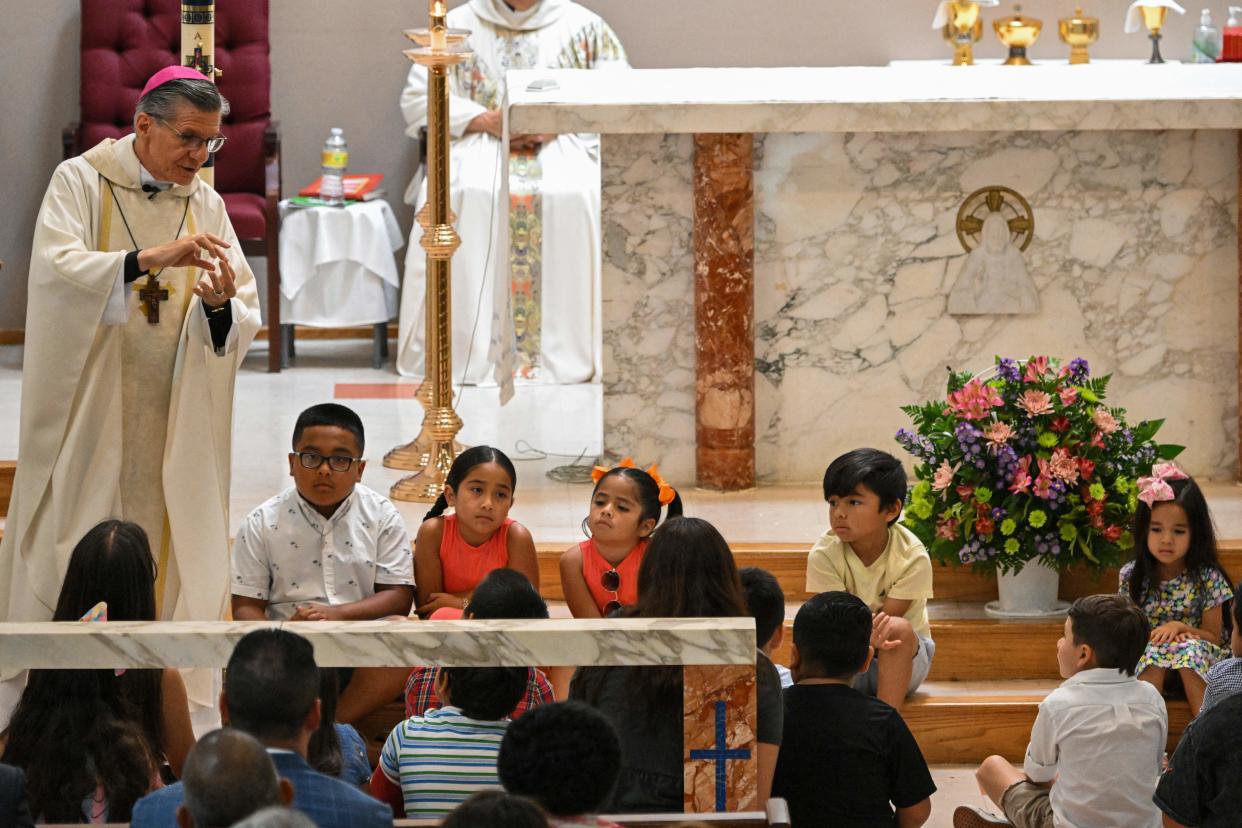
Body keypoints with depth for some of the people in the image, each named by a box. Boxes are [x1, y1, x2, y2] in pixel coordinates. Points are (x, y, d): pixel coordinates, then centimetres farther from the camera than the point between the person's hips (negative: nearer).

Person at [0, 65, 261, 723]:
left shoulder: (206, 205, 9)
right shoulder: (80, 182, -3)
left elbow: (244, 325, 5)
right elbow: (57, 266, -21)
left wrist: (221, 304, -19)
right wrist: (151, 259, -34)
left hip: (172, 428, 4)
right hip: (88, 418, -3)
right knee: (68, 570, -2)